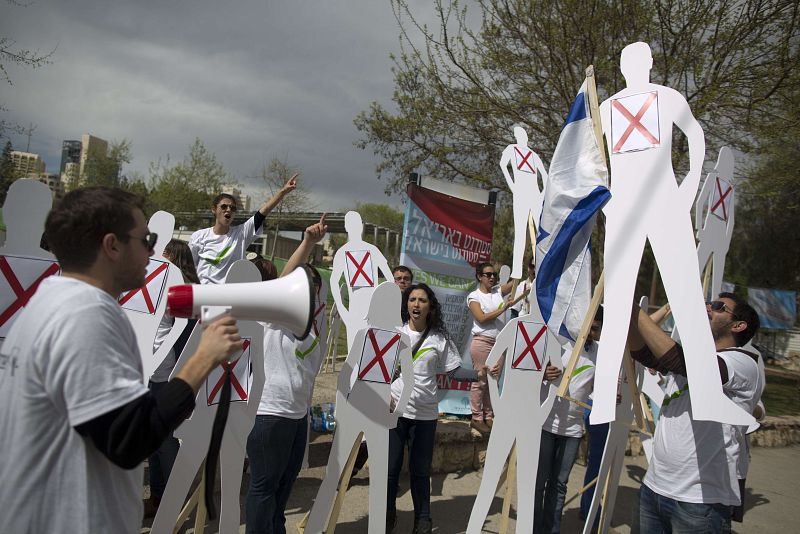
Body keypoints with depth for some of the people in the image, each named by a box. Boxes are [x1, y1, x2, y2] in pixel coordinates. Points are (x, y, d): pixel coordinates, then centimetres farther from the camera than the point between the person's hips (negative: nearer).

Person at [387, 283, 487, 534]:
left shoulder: (440, 338, 1)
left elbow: (453, 371, 1)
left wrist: (477, 374, -16)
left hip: (425, 413, 0)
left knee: (420, 470, 8)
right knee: (391, 467, 6)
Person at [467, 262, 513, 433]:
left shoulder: (498, 291, 12)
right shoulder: (474, 296, -2)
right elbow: (482, 318, -13)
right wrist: (503, 308, -13)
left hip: (499, 342, 6)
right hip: (482, 342, -5)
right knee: (480, 381, -3)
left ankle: (489, 417, 16)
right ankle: (476, 418, 4)